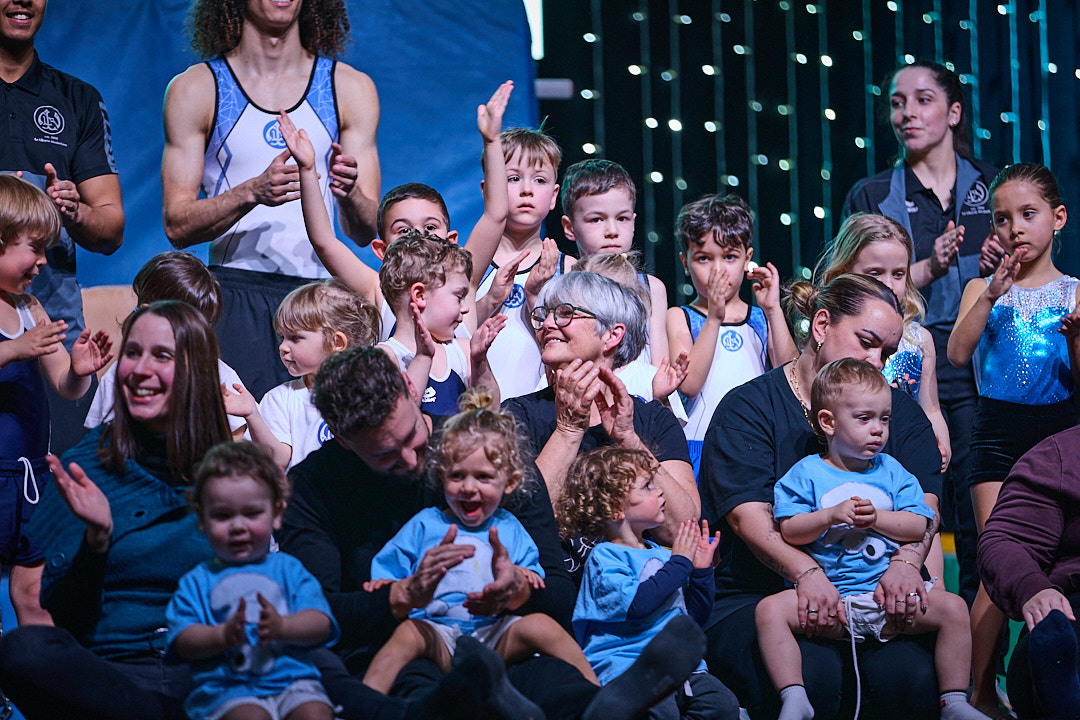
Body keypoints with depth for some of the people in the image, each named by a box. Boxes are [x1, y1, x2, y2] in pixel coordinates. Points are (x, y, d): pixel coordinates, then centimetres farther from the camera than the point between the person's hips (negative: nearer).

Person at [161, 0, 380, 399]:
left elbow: (365, 231, 8)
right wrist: (253, 192, -17)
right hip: (232, 295, -1)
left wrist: (348, 193, -15)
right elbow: (177, 226, 0)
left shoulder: (351, 89, 12)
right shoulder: (194, 89, 7)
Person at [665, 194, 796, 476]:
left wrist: (773, 310, -4)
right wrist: (714, 318, -14)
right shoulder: (679, 318, 9)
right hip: (701, 442, -2)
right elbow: (689, 384, -7)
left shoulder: (763, 318, 16)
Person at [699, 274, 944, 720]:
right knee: (812, 675, -34)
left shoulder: (899, 410, 17)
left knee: (911, 676, -29)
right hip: (760, 595, -3)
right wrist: (807, 573, -31)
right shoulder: (748, 407, 4)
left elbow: (923, 502, 1)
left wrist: (905, 564, -23)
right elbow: (748, 512, -12)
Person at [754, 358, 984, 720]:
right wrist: (830, 516, -18)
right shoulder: (806, 474, 5)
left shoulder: (892, 471, 13)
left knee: (953, 608, -15)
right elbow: (789, 531, -5)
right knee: (769, 610, -26)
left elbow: (919, 527, 4)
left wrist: (877, 518, -11)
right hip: (827, 595, -2)